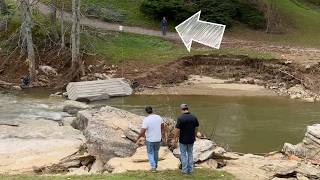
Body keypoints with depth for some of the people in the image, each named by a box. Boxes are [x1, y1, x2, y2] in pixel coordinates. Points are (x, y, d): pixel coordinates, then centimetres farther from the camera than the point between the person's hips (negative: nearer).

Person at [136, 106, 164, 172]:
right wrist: (161, 132, 33)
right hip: (158, 139, 4)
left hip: (150, 140, -4)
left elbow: (142, 131, -22)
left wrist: (138, 139, -8)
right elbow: (162, 126, 14)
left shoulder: (146, 119, -20)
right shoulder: (159, 117, -4)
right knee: (156, 152, 23)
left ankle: (153, 167, 4)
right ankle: (155, 165, 37)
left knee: (150, 153, 13)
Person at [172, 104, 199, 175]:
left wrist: (174, 139, -7)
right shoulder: (194, 117, -4)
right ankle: (190, 169, 20)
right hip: (191, 139, 4)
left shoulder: (180, 118, -19)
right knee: (190, 154, 17)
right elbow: (196, 128, 5)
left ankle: (185, 170, 14)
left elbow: (177, 129, -18)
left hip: (183, 140, -4)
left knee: (183, 154, 10)